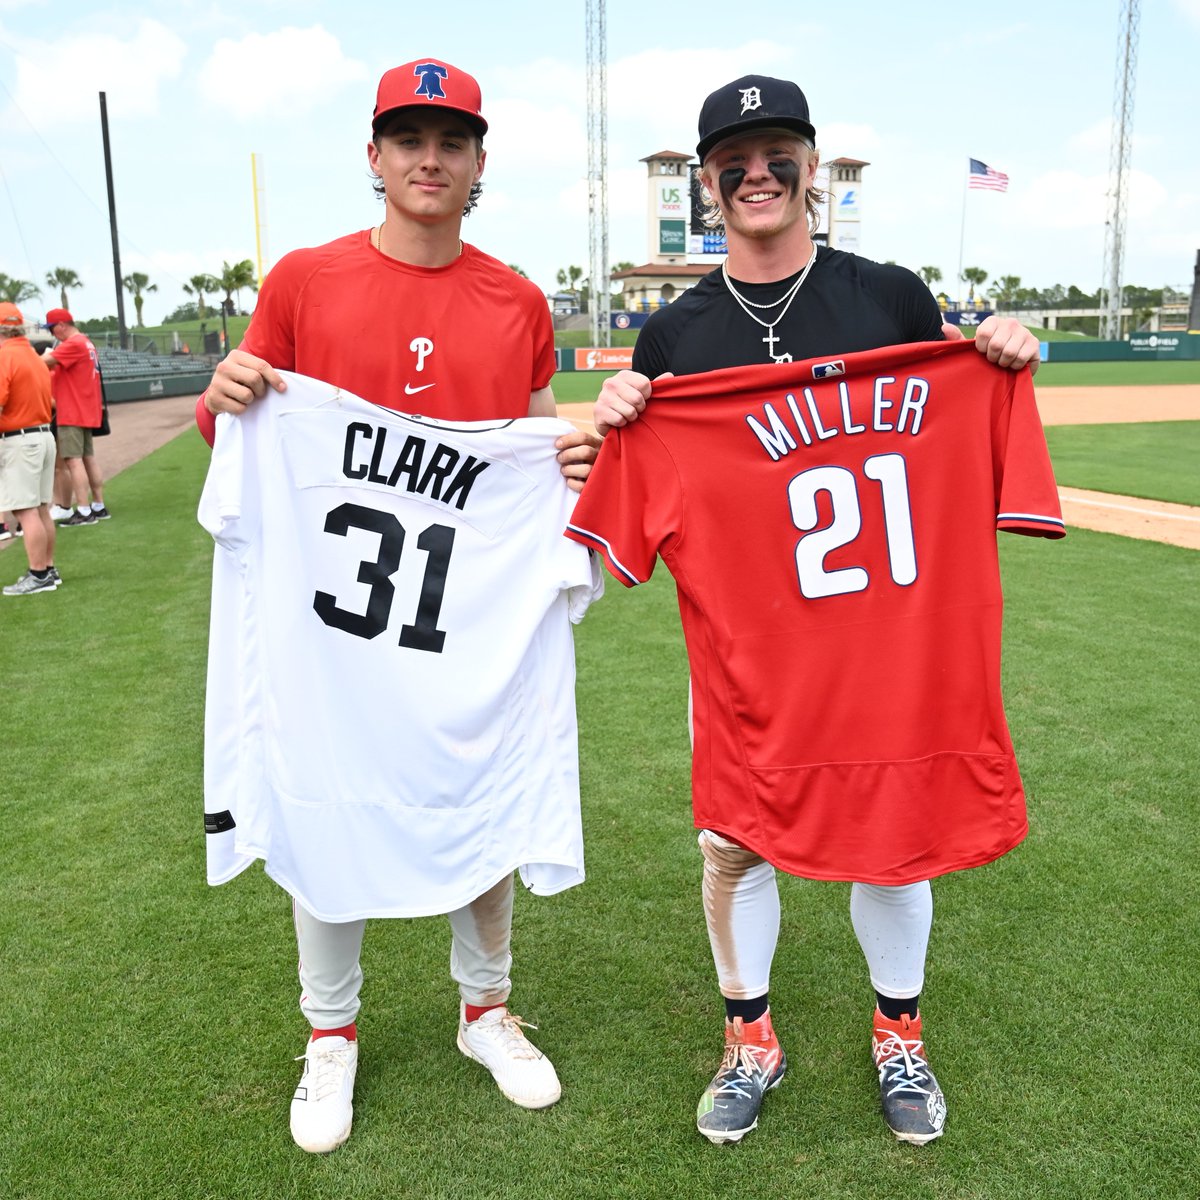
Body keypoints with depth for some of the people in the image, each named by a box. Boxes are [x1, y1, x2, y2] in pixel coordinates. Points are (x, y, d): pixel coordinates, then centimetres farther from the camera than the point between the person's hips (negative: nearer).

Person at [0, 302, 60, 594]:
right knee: (41, 509, 14)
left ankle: (38, 576, -5)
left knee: (26, 511, -6)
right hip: (44, 435, 9)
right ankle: (48, 569, 20)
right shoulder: (34, 356, 14)